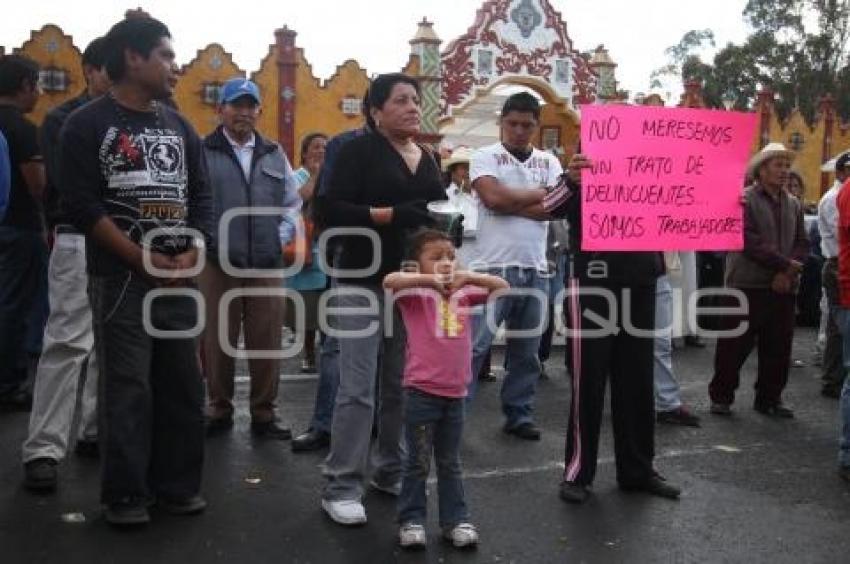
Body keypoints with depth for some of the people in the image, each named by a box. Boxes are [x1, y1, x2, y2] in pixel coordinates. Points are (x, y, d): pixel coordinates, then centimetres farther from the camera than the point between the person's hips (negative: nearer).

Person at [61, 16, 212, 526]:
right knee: (127, 388, -2)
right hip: (121, 277, -5)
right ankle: (127, 494, 11)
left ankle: (177, 484, 20)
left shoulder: (181, 127, 14)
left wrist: (192, 254, -5)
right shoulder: (89, 125, -2)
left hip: (179, 278, 5)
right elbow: (82, 203, -9)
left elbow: (202, 197, 12)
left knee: (183, 385, 8)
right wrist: (145, 260, -14)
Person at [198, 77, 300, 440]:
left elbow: (292, 203, 19)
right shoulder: (202, 151, 1)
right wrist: (204, 241, -7)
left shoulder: (274, 154, 15)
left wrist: (280, 238, 7)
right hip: (218, 263, -3)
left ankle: (263, 415, 17)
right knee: (218, 342, 5)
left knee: (267, 342, 5)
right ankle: (219, 411, 21)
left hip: (267, 265, 3)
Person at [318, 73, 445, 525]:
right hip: (364, 281, -6)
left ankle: (391, 471, 25)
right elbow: (332, 210, -13)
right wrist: (392, 214, -22)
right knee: (358, 387, -6)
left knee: (403, 383, 11)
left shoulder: (428, 159, 15)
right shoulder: (359, 150, -4)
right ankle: (341, 486, 3)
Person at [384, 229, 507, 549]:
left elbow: (502, 287, 5)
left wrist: (470, 277, -10)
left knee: (450, 463, 17)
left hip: (455, 392, 5)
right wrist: (430, 279, -28)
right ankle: (411, 521, 20)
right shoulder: (416, 291, -7)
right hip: (421, 391, -5)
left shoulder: (464, 292, 7)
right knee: (418, 462, 7)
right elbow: (390, 280, -25)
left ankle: (456, 520, 26)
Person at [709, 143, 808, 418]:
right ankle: (721, 396, 13)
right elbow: (749, 241, -14)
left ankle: (769, 398, 21)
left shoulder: (793, 204, 14)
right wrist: (785, 264, -13)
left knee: (778, 347, 8)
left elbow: (803, 242, 9)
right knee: (735, 345, 1)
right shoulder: (744, 200, -4)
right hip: (747, 286, -5)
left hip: (783, 287, 5)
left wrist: (788, 273, -7)